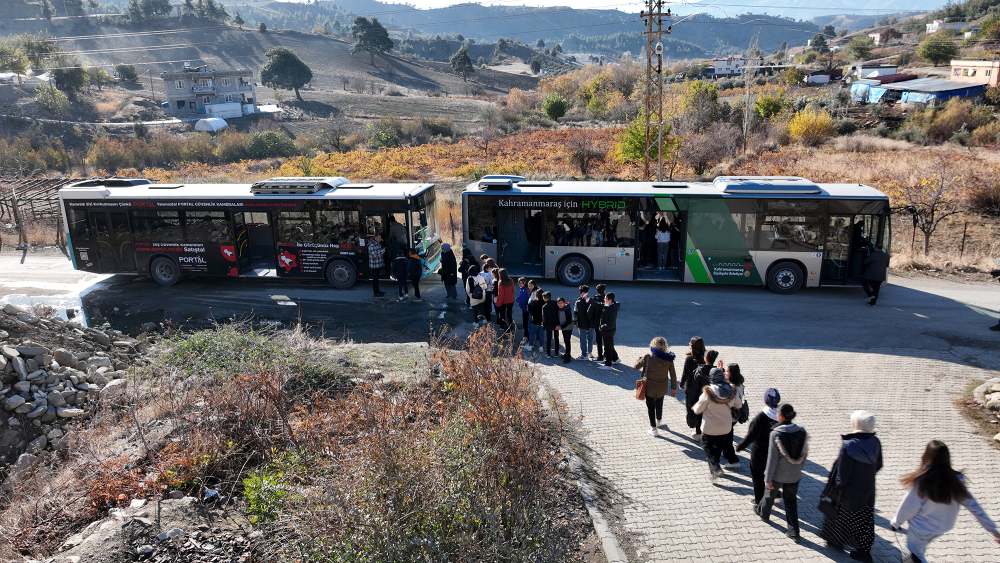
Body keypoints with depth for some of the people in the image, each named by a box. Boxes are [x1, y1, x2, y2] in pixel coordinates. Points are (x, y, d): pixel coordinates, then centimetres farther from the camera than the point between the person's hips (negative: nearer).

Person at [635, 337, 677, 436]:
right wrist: (674, 388, 8)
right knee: (659, 405, 27)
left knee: (651, 407, 13)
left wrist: (642, 370, 15)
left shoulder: (648, 356, -18)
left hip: (650, 387, -3)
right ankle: (659, 421, 50)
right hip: (662, 387, 3)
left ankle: (653, 428, 18)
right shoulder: (668, 358, -10)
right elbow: (673, 375, -3)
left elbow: (637, 366, -7)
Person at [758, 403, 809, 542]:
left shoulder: (776, 434, -25)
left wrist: (768, 478, -11)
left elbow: (772, 458, -20)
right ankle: (794, 531, 17)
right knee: (791, 500, 17)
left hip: (778, 474, -3)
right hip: (794, 475, 3)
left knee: (770, 494, 23)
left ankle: (763, 513, 49)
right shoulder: (801, 432, -10)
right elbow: (804, 453, 2)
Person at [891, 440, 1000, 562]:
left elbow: (908, 507, -19)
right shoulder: (956, 480, -17)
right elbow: (974, 506, -12)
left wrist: (896, 522, -1)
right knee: (920, 547, 31)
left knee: (916, 553, 18)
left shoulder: (921, 482, -30)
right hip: (943, 528, 5)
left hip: (921, 528, -5)